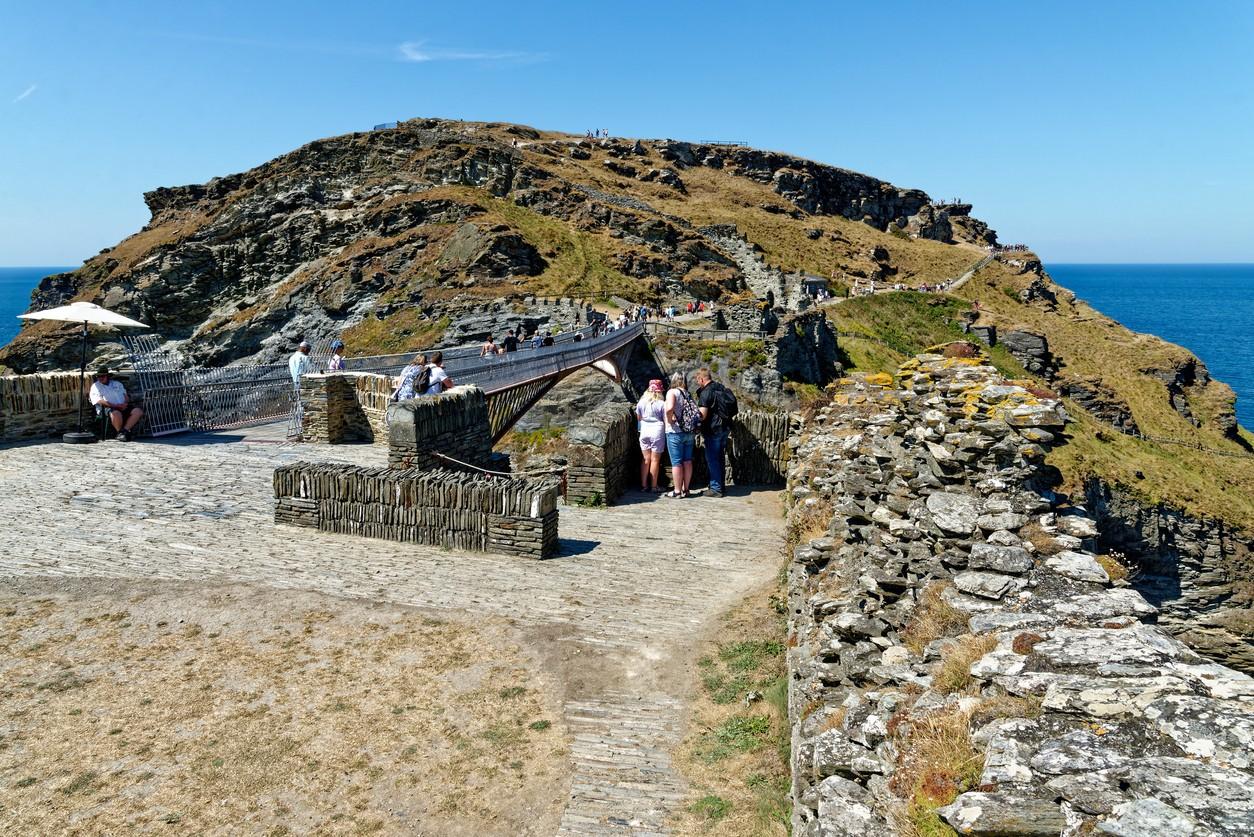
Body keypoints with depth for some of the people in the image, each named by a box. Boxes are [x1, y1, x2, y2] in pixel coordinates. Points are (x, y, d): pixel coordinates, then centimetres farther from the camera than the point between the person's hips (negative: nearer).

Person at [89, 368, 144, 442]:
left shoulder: (117, 383, 25)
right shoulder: (95, 386, 9)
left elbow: (126, 396, 20)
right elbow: (100, 401, -6)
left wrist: (125, 403, -5)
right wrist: (116, 405, -17)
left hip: (123, 407, 5)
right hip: (108, 408, -5)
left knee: (138, 412, -22)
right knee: (116, 413, -40)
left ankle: (125, 430, -25)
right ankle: (120, 432, -17)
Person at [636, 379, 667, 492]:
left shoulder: (642, 402, 0)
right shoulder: (662, 403, -10)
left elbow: (638, 417, 11)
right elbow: (666, 420, -8)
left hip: (644, 431, 3)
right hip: (657, 431, -3)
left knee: (645, 459, 11)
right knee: (655, 460, 3)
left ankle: (644, 485, 15)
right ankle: (654, 486, 9)